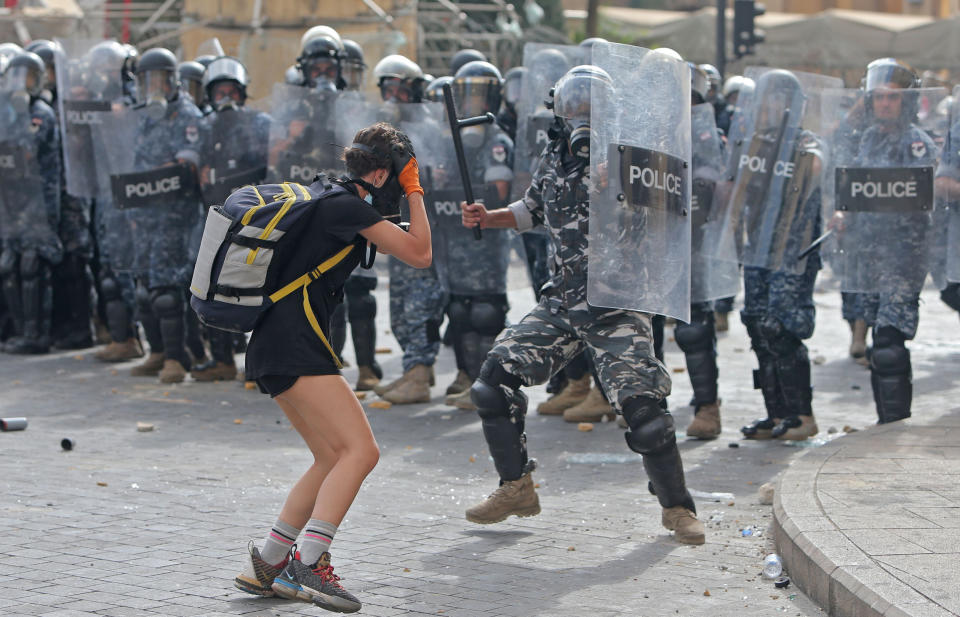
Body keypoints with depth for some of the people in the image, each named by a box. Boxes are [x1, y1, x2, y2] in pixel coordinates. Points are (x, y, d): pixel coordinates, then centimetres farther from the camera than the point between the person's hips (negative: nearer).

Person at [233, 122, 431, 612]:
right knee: (361, 450, -16)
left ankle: (265, 564, 16)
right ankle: (306, 566, -23)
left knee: (333, 459, 15)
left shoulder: (323, 198, 18)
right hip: (294, 347, -10)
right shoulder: (349, 207, -10)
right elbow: (419, 254, -6)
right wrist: (415, 192, 4)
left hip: (272, 346, 10)